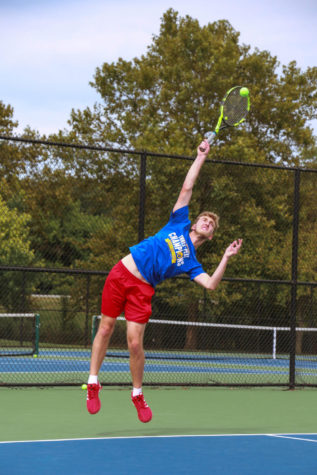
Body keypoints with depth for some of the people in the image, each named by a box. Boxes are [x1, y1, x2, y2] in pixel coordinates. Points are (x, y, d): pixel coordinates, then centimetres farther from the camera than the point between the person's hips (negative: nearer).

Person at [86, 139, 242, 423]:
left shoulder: (191, 263, 10)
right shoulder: (179, 224, 14)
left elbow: (211, 284, -5)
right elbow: (187, 188, 14)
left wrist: (226, 257, -10)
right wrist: (201, 157, 12)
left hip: (142, 289, -1)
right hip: (121, 273, 1)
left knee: (135, 343, -9)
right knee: (105, 329, 0)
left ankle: (137, 394, 12)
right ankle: (93, 383, 16)